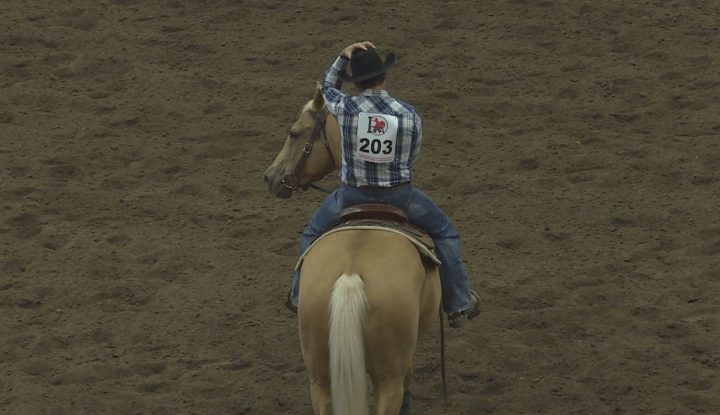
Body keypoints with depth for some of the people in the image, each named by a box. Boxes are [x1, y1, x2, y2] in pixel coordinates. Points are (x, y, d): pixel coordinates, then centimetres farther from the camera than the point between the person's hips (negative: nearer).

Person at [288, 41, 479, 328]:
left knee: (313, 234, 29)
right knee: (444, 234, 22)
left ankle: (300, 296, 37)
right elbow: (411, 158, 3)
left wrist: (343, 57, 1)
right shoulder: (409, 115, -12)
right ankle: (458, 305, 23)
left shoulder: (345, 108, -15)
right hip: (399, 195, 0)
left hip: (352, 195, 0)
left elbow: (328, 87, 10)